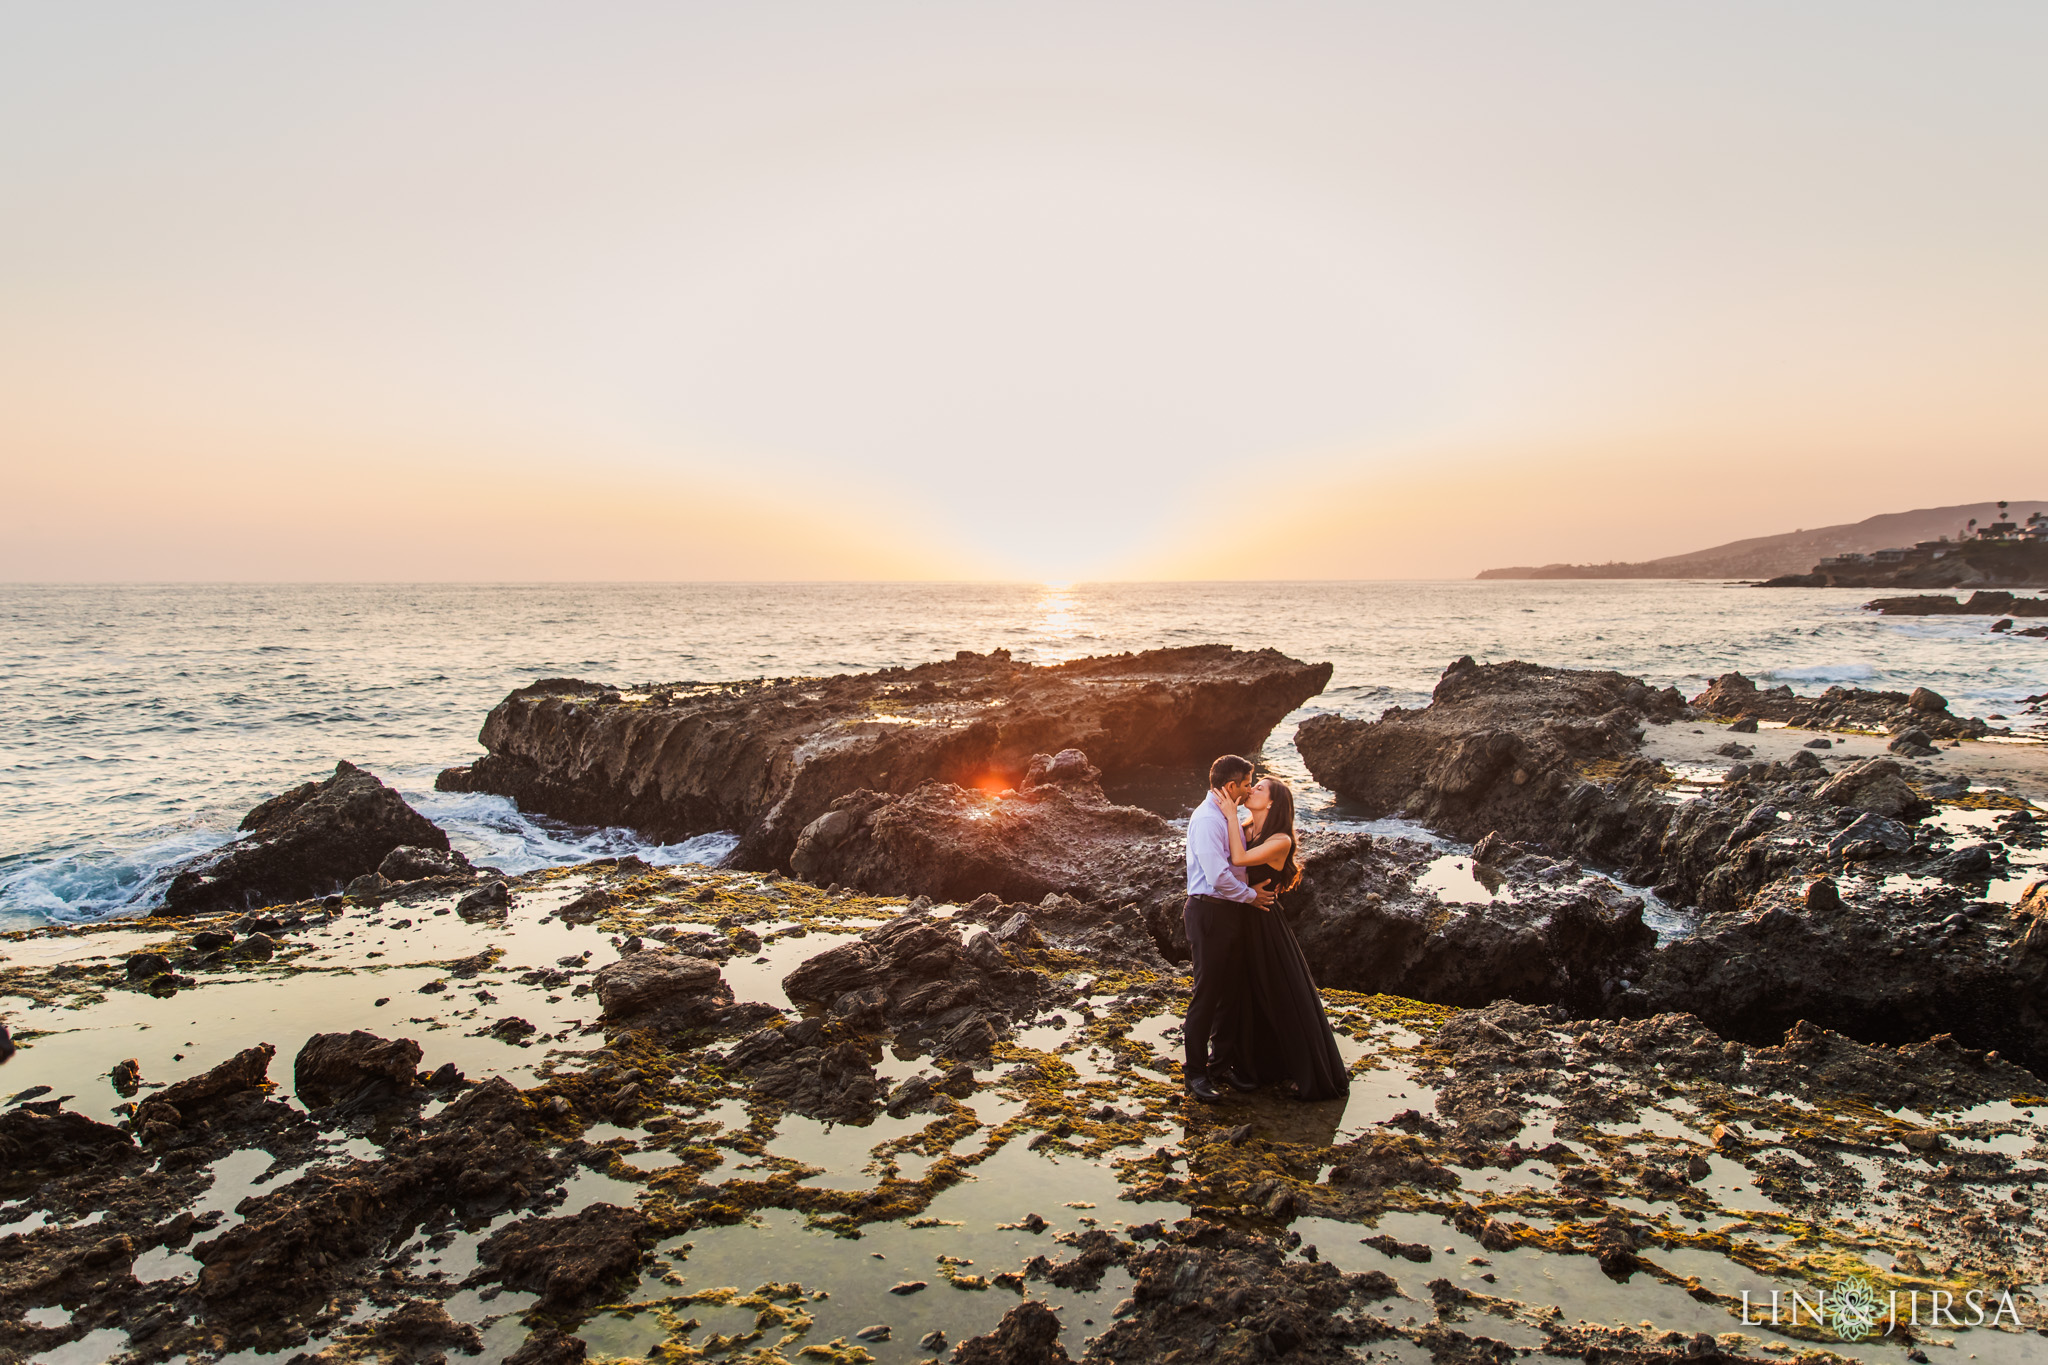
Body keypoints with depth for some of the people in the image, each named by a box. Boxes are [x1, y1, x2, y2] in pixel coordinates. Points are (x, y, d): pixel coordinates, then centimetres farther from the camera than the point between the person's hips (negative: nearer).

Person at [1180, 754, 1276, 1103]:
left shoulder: (1227, 816, 12)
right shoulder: (1207, 819, -18)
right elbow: (1218, 876, -24)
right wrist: (1252, 895, -9)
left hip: (1233, 912, 9)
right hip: (1210, 912, -9)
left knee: (1233, 991, 15)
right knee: (1207, 993, -1)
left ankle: (1224, 1063, 28)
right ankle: (1194, 1071, 11)